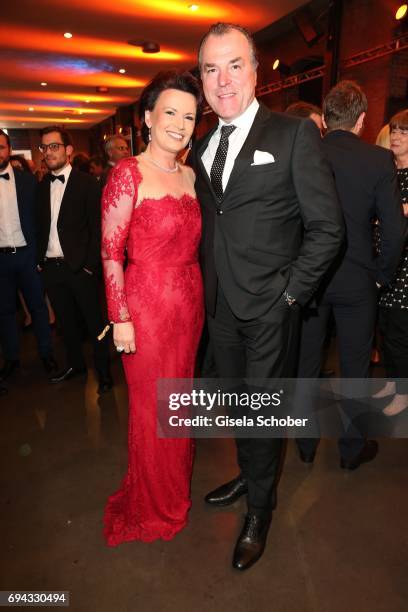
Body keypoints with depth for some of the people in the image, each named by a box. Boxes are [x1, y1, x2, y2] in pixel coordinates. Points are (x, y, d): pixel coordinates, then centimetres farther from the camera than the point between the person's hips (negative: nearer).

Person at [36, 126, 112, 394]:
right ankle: (76, 363, 33)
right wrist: (40, 260, 4)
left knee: (94, 321, 3)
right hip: (51, 267, 5)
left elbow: (97, 228, -9)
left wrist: (90, 265, -13)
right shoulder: (42, 186, 11)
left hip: (80, 267, -5)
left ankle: (104, 371, 17)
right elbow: (41, 226, 12)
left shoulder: (87, 183, -5)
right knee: (66, 320, 16)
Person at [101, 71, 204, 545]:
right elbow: (111, 253, -12)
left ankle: (177, 483, 46)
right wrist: (120, 319, -14)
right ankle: (155, 505, 37)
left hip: (190, 304, 6)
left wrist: (199, 296, 8)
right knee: (152, 406, 10)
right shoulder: (127, 173, -11)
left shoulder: (190, 176, 8)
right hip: (146, 306, -6)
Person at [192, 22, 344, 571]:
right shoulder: (201, 148, 10)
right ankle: (249, 475, 45)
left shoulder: (295, 135, -7)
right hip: (220, 305, 6)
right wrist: (207, 285, 7)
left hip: (269, 306, -5)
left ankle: (259, 509, 32)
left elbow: (327, 227, -9)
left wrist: (291, 294, -12)